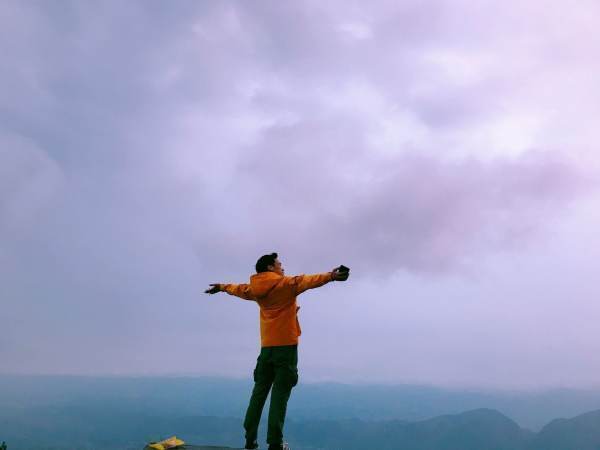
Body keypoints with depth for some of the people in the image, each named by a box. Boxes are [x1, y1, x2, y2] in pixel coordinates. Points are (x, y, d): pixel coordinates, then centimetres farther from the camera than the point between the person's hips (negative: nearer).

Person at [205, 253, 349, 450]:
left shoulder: (256, 289, 12)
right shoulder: (286, 284, -5)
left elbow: (240, 289, 31)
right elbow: (307, 281, -21)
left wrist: (221, 287, 50)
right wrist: (330, 276, -33)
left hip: (267, 346, 6)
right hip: (286, 345, -6)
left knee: (259, 391, 12)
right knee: (280, 394, -5)